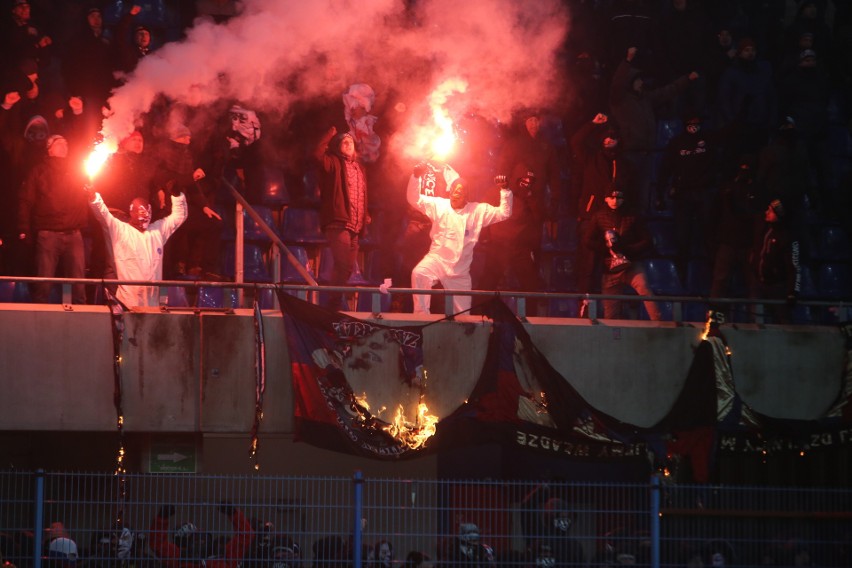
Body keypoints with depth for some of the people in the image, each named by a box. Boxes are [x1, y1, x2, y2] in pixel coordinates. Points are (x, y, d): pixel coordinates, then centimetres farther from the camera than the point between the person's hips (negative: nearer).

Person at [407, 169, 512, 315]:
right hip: (437, 259, -1)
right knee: (418, 274, -35)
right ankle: (421, 315, -28)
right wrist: (416, 177, -21)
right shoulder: (439, 205, 0)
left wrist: (505, 190, -14)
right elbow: (414, 199, -6)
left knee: (463, 313, 7)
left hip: (460, 270, 2)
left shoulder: (478, 210, 1)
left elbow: (504, 213, -2)